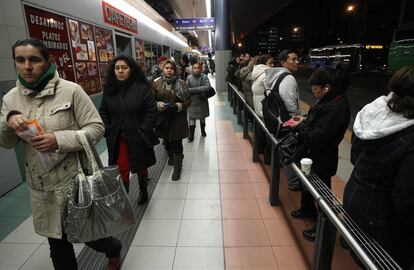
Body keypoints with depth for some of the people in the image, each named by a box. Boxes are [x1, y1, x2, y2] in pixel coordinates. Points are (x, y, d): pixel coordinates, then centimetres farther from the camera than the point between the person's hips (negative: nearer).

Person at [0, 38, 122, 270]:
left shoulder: (70, 90, -12)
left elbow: (96, 128, -12)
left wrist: (59, 140, -24)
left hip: (75, 179, -4)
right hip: (40, 186, 5)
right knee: (57, 242, 19)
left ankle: (114, 249, 46)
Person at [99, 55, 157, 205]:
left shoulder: (142, 88, -8)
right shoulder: (109, 89, 3)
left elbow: (151, 111, -8)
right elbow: (103, 112, 8)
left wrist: (143, 130, -14)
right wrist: (108, 131, -3)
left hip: (138, 138, -1)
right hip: (117, 139, 2)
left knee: (141, 167, 18)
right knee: (121, 171, 0)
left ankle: (143, 191, 45)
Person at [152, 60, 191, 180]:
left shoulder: (180, 83, -4)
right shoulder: (156, 83, 0)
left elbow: (188, 100, -2)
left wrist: (178, 106, -18)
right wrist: (158, 104, -16)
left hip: (178, 118, -2)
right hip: (163, 118, 3)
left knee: (177, 143, -1)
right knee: (166, 141, 17)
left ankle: (177, 168, 13)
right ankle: (171, 157, 47)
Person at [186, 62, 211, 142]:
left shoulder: (204, 77, -7)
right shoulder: (189, 78, -5)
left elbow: (208, 87, -20)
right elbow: (186, 89, -12)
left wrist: (195, 89, -22)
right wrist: (200, 90, -20)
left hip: (202, 101, 1)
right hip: (192, 102, -1)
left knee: (202, 117, 18)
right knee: (192, 118, -1)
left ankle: (203, 130, 40)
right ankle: (191, 135, 9)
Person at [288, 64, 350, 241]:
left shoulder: (336, 108, -29)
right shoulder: (330, 101, 2)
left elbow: (317, 138, -30)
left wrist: (300, 126, -16)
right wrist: (305, 121, -2)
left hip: (322, 161, -10)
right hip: (313, 155, 10)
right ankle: (308, 211, 51)